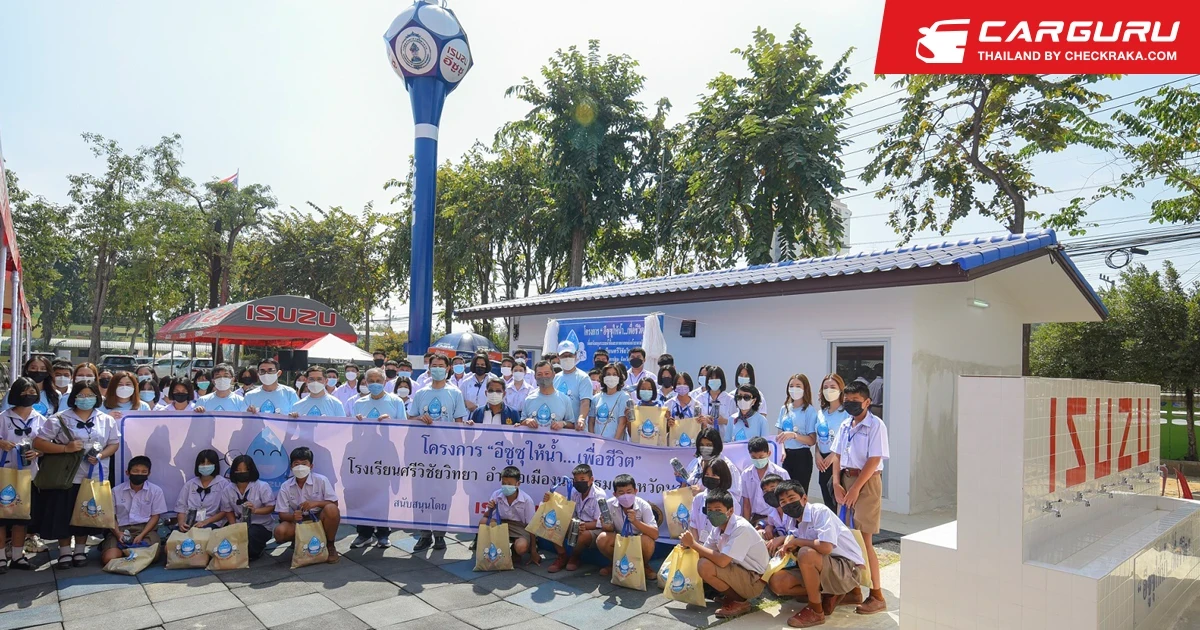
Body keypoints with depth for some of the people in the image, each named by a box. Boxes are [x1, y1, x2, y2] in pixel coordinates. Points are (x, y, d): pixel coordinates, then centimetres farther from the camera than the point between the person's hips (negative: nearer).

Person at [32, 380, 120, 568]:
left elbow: (114, 444, 7)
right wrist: (66, 448, -20)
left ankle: (80, 551, 25)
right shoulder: (60, 419, -5)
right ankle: (65, 552, 18)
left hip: (95, 477, 2)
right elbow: (38, 443, -7)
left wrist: (100, 456, -13)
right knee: (63, 514, 3)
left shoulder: (106, 420, 4)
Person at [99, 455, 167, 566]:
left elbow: (155, 516, 2)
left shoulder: (156, 491, 3)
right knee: (108, 559, -27)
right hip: (121, 529, 0)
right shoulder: (116, 491, 7)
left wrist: (141, 535, -12)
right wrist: (117, 533, -11)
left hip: (145, 528, 0)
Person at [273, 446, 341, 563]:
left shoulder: (321, 480, -12)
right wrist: (292, 516, -28)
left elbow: (334, 504, -10)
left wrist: (316, 503, -27)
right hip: (298, 521, 2)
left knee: (331, 509, -35)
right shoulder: (285, 487, -6)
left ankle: (330, 546, -10)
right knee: (280, 532, -29)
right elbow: (282, 514, -6)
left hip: (319, 519, -2)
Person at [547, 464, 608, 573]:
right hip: (578, 525, 5)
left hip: (595, 529, -5)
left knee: (584, 535, -39)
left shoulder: (600, 496, -17)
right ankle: (562, 556, -2)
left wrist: (585, 526, -39)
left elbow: (600, 523, -20)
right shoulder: (575, 493, 0)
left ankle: (574, 558, -5)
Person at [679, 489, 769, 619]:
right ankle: (732, 596, 9)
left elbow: (722, 561, -33)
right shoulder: (718, 527, 1)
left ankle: (740, 602, -7)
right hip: (739, 572, 9)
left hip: (754, 580, -9)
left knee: (704, 566, -25)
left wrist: (693, 544, -24)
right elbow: (704, 553, 5)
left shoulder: (741, 528, -25)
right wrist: (689, 545, -16)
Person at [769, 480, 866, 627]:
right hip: (823, 569, 8)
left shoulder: (820, 511, -18)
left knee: (806, 553, -35)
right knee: (777, 583, -7)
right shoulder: (797, 521, 6)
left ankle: (816, 611, -15)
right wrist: (788, 546, -6)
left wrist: (796, 541, -18)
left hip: (847, 567, -8)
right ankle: (831, 595, 2)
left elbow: (825, 547, -33)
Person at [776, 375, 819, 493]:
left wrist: (793, 435, -24)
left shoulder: (809, 410, -7)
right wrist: (782, 450, -5)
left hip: (802, 456, -5)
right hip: (786, 455, 5)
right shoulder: (784, 409, 9)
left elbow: (812, 440, -10)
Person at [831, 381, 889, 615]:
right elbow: (837, 455, 11)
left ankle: (877, 596, 3)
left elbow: (874, 460, -15)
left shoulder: (876, 426, -11)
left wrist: (855, 488, -16)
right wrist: (837, 484, 0)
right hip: (846, 479, 6)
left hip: (866, 482, -6)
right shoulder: (845, 425, 10)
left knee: (863, 539, -6)